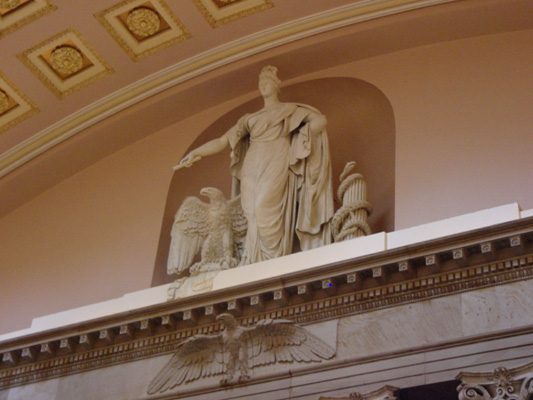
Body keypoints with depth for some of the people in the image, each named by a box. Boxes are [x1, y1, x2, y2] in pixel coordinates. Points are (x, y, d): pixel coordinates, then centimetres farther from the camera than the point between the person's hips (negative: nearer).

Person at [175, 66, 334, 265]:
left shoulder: (290, 110, 18)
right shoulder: (250, 119, 26)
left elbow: (320, 120, 7)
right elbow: (223, 141, 19)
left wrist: (295, 138, -2)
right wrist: (195, 153, 7)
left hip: (276, 167, -4)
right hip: (252, 170, 4)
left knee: (266, 208, -24)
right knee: (253, 215, -12)